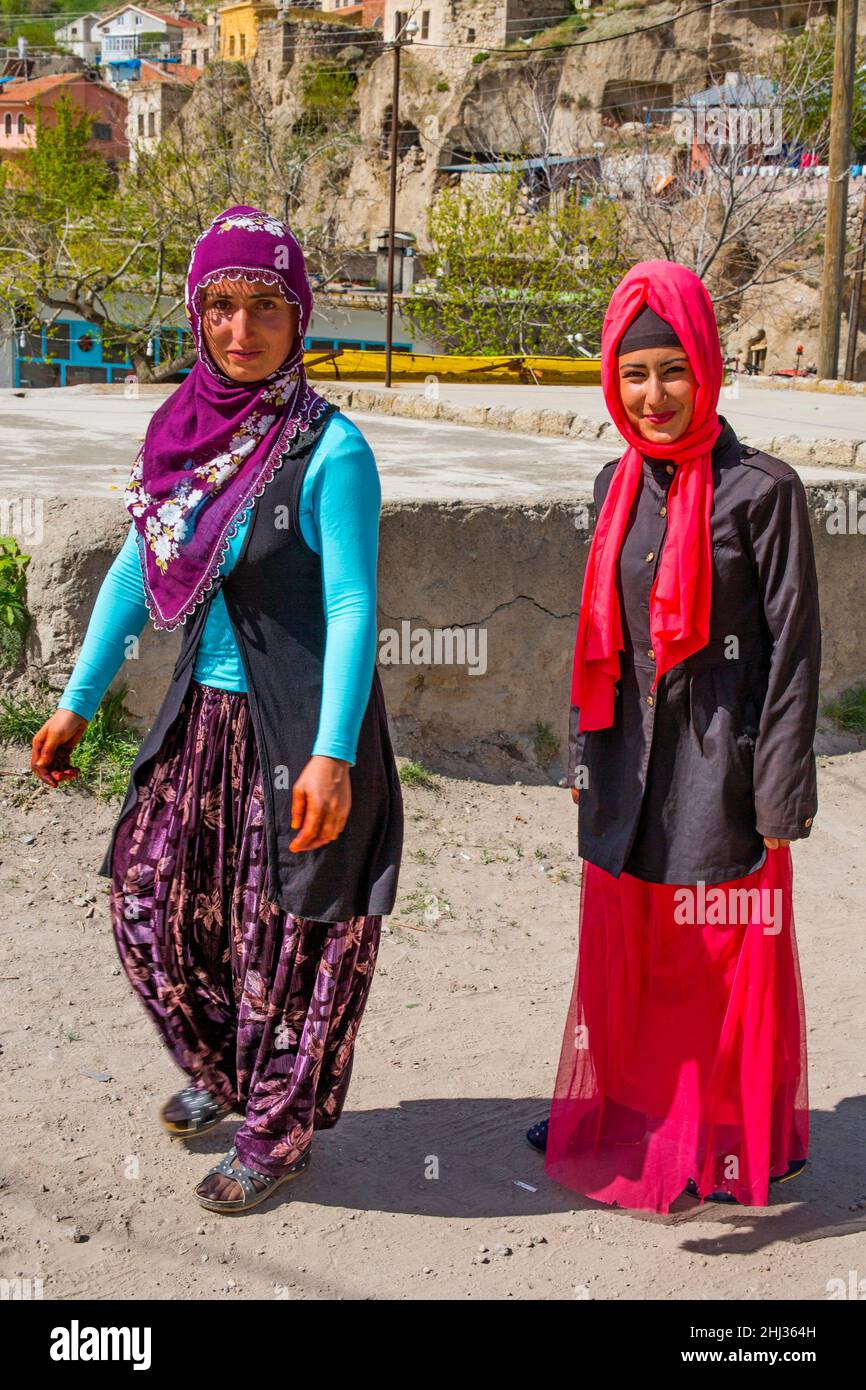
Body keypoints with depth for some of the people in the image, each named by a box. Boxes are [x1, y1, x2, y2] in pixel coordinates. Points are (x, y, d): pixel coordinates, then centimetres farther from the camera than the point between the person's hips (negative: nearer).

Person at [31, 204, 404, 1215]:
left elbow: (351, 607, -18)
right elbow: (135, 571, 11)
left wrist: (331, 755, -27)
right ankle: (221, 1073, 42)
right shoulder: (180, 430, 3)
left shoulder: (330, 450, -15)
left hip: (298, 729, -6)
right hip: (204, 715, 7)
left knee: (289, 936, 7)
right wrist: (76, 703, 13)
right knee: (149, 905, 15)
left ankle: (278, 1133, 29)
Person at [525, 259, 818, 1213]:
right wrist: (582, 754, 13)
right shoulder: (619, 484, 6)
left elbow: (793, 646, -11)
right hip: (628, 759, 6)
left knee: (725, 958, 7)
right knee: (623, 946, 16)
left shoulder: (760, 489, -11)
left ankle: (729, 1140, 28)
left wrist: (780, 798, -12)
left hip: (718, 764, -5)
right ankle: (624, 1114, 36)